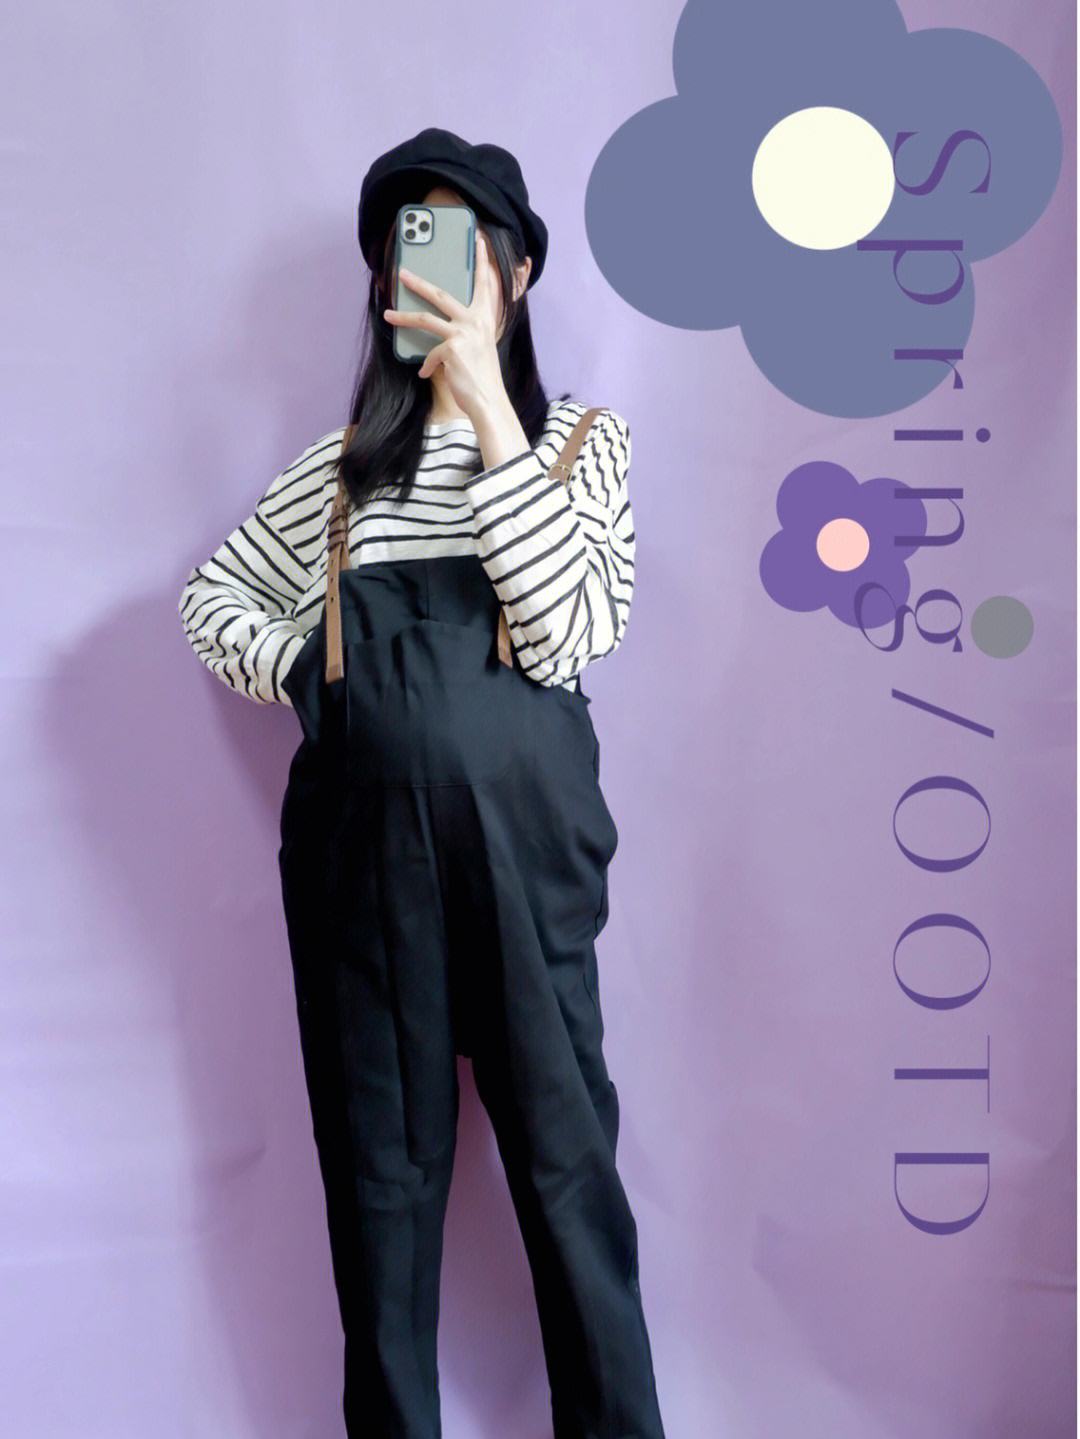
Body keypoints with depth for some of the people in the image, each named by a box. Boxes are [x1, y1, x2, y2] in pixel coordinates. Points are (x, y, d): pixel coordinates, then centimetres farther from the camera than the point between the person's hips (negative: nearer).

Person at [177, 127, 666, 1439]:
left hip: (520, 839, -2)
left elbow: (569, 636, -11)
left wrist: (488, 411, -13)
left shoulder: (583, 438, 5)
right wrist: (312, 675, 0)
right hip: (360, 844, 2)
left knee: (564, 1152, 2)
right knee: (380, 1160, 10)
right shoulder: (349, 459, 11)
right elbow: (213, 601, 18)